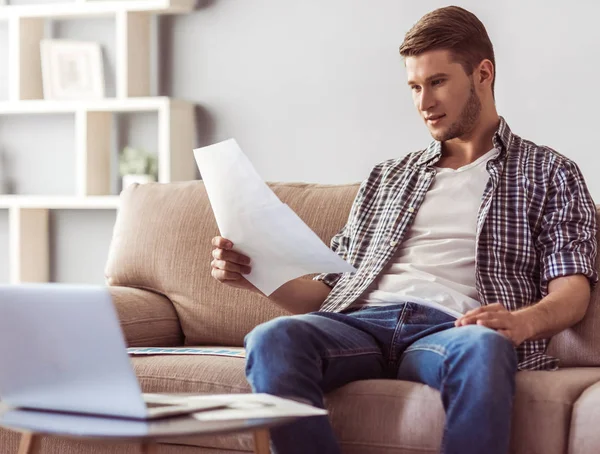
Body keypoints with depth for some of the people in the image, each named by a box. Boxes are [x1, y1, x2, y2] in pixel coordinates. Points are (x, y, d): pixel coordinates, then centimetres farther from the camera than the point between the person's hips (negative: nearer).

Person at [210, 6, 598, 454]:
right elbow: (332, 288, 26)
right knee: (273, 340, -32)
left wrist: (523, 321, -19)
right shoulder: (388, 178, 31)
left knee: (482, 348, -42)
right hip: (363, 322, 3)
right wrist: (255, 275, 6)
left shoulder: (548, 173, 19)